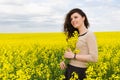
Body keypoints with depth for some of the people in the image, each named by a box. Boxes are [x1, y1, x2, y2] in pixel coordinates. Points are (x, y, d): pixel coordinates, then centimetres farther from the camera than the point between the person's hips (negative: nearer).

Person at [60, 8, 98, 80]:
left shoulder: (89, 34, -12)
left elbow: (94, 58, -20)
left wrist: (74, 56, -17)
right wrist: (64, 60, 1)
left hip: (79, 72, -7)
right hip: (69, 70, 7)